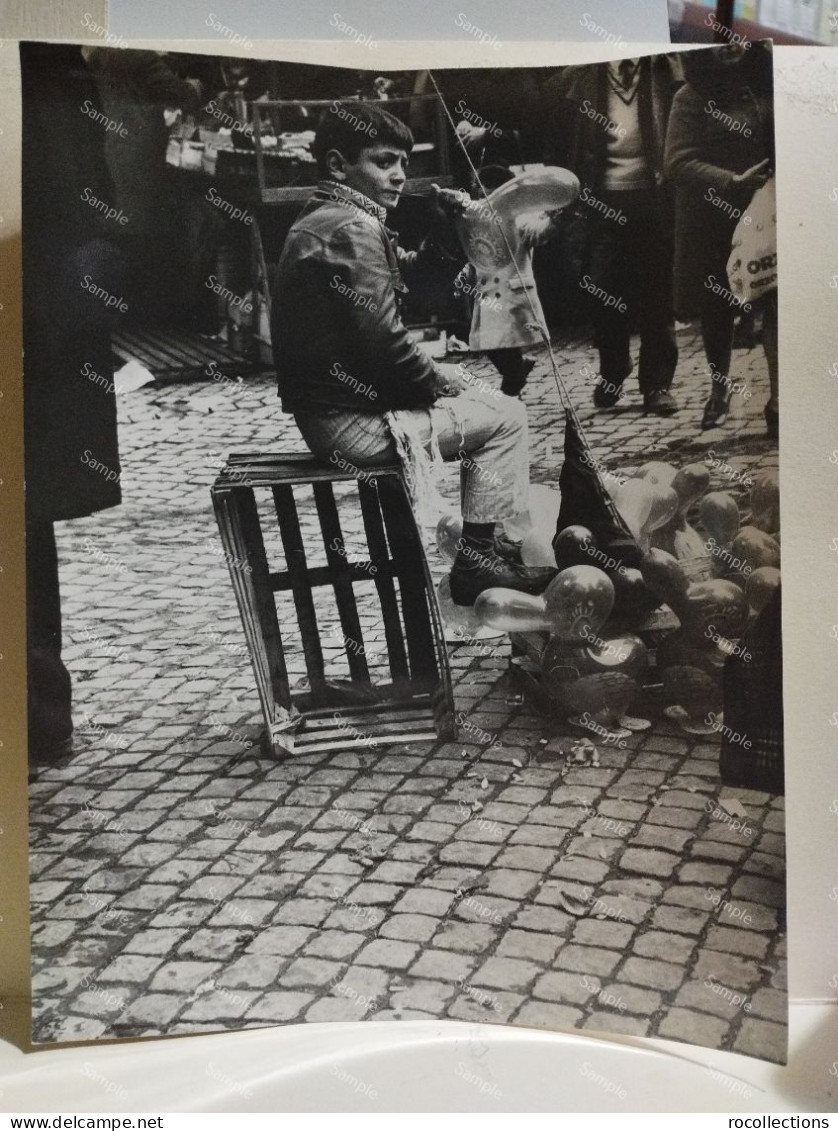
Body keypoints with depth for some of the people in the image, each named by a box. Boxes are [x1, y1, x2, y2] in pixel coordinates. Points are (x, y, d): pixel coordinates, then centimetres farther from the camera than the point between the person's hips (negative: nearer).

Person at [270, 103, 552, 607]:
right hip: (351, 422, -11)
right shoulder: (353, 230, -18)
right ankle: (476, 558, 5)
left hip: (329, 403, 11)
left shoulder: (324, 220, 15)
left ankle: (488, 537, 29)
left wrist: (446, 224, 6)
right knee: (506, 417, -2)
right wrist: (439, 380, -7)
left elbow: (407, 270, 21)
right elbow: (384, 342, -24)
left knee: (479, 395, 25)